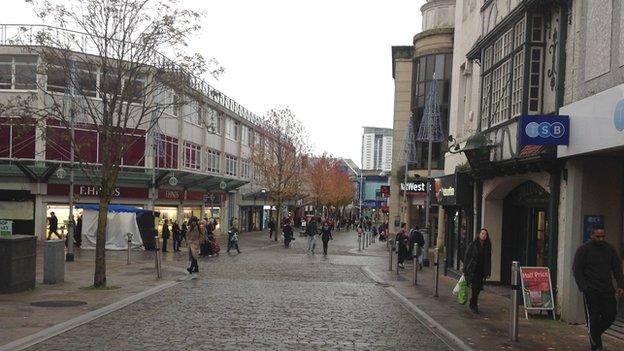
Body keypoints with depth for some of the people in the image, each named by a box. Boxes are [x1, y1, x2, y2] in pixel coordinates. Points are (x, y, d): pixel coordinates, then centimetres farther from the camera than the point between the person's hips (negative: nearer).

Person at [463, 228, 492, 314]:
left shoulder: (487, 246, 8)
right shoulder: (472, 245, -3)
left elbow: (488, 260, 11)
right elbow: (466, 257, -1)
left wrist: (488, 272, 6)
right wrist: (465, 271, -4)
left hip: (481, 271, 4)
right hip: (472, 271, -4)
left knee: (478, 289, 6)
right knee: (474, 288, -8)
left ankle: (472, 304, 27)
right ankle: (474, 306, 3)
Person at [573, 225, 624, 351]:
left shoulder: (610, 249, 10)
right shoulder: (583, 250, -3)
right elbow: (577, 270, -6)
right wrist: (584, 288, -15)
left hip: (607, 290, 5)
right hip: (591, 291, -4)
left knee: (610, 316, 4)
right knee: (593, 319, -1)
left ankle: (595, 334, 29)